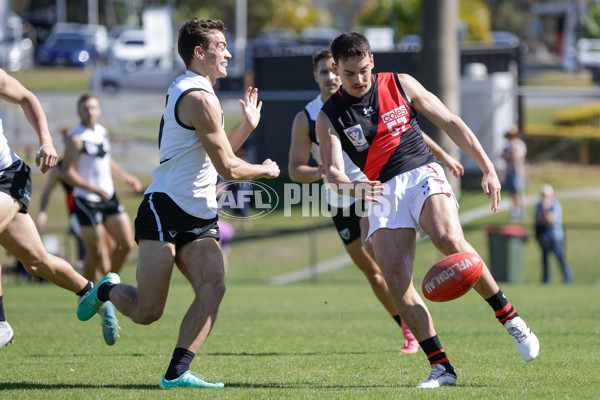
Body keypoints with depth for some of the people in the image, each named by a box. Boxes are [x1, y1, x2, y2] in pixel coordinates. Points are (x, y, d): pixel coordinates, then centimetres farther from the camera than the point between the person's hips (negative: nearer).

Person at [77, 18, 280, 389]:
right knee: (147, 312, -9)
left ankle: (177, 372, -18)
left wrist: (247, 126, 18)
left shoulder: (188, 91, 19)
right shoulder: (200, 98, -14)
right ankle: (107, 290, 25)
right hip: (166, 209, -9)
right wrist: (267, 169, 4)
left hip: (200, 218, 10)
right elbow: (228, 168, -14)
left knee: (214, 286, -15)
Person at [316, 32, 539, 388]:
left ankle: (512, 320, -17)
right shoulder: (329, 117, 3)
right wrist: (350, 186, -32)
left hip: (423, 174, -2)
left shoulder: (400, 85, 4)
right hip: (382, 192, 2)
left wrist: (488, 168, 4)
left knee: (449, 240, -31)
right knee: (395, 276, -18)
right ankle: (441, 367, -13)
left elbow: (450, 123, 9)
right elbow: (333, 172, -7)